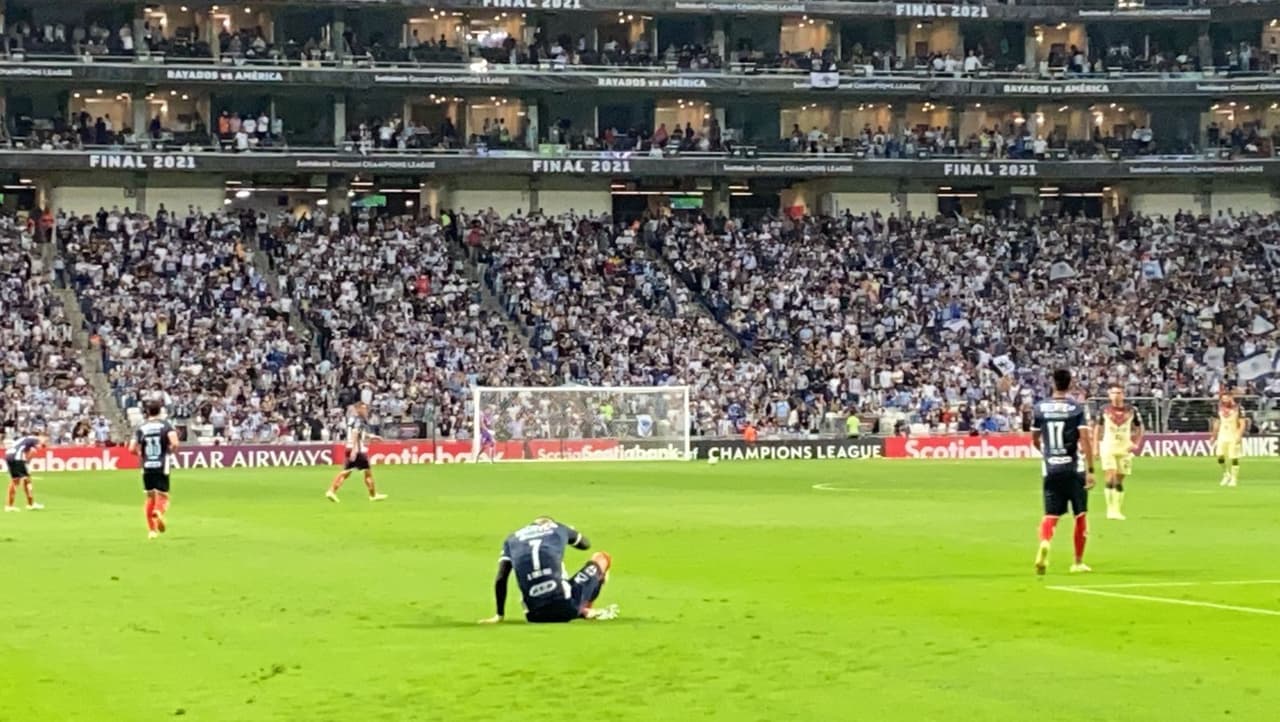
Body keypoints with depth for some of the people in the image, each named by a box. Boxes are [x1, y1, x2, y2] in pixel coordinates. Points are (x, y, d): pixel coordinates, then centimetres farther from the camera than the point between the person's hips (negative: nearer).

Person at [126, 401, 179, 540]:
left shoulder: (141, 428, 4)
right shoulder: (165, 425, -3)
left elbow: (132, 449, -3)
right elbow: (174, 443, -18)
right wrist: (169, 450, 4)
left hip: (147, 467, 3)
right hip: (162, 467, -3)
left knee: (150, 497, 16)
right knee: (162, 497, 4)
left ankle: (151, 530, 15)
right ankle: (160, 511, -31)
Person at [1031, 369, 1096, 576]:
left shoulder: (1040, 408, 3)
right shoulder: (1077, 408, -6)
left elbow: (1035, 439, 12)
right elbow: (1085, 440, -13)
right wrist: (1090, 470, -11)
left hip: (1050, 468, 2)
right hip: (1074, 468, -2)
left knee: (1050, 515, 3)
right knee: (1080, 515, 12)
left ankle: (1044, 542, -29)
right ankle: (1078, 562, 16)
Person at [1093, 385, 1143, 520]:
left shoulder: (1131, 411, 0)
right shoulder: (1104, 410, 0)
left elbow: (1139, 428, 13)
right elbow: (1097, 427, 11)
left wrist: (1136, 444, 1)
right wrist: (1096, 446, 7)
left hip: (1125, 448, 1)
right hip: (1108, 447, -1)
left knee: (1120, 481, 6)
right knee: (1111, 478, -15)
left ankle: (1118, 511, 14)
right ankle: (1111, 509, -15)